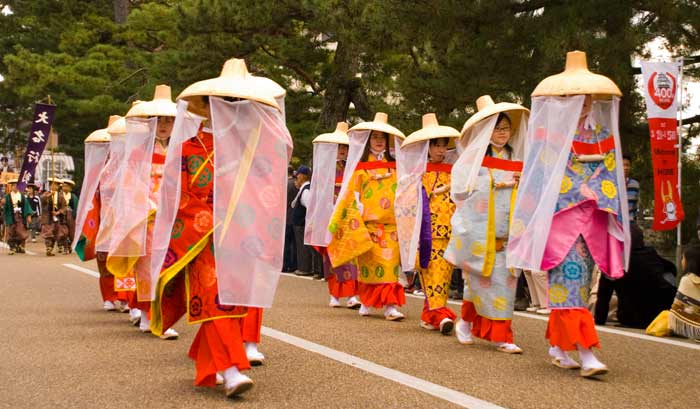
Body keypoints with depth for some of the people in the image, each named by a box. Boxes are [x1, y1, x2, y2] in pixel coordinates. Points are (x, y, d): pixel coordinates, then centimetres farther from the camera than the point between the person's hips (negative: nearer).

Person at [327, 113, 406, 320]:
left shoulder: (394, 166, 12)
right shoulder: (361, 167, 6)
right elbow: (351, 195, 4)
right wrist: (354, 218, -1)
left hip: (391, 225, 2)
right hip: (368, 224, -2)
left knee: (389, 265, -4)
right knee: (369, 264, 2)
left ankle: (390, 305, -6)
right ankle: (366, 302, 16)